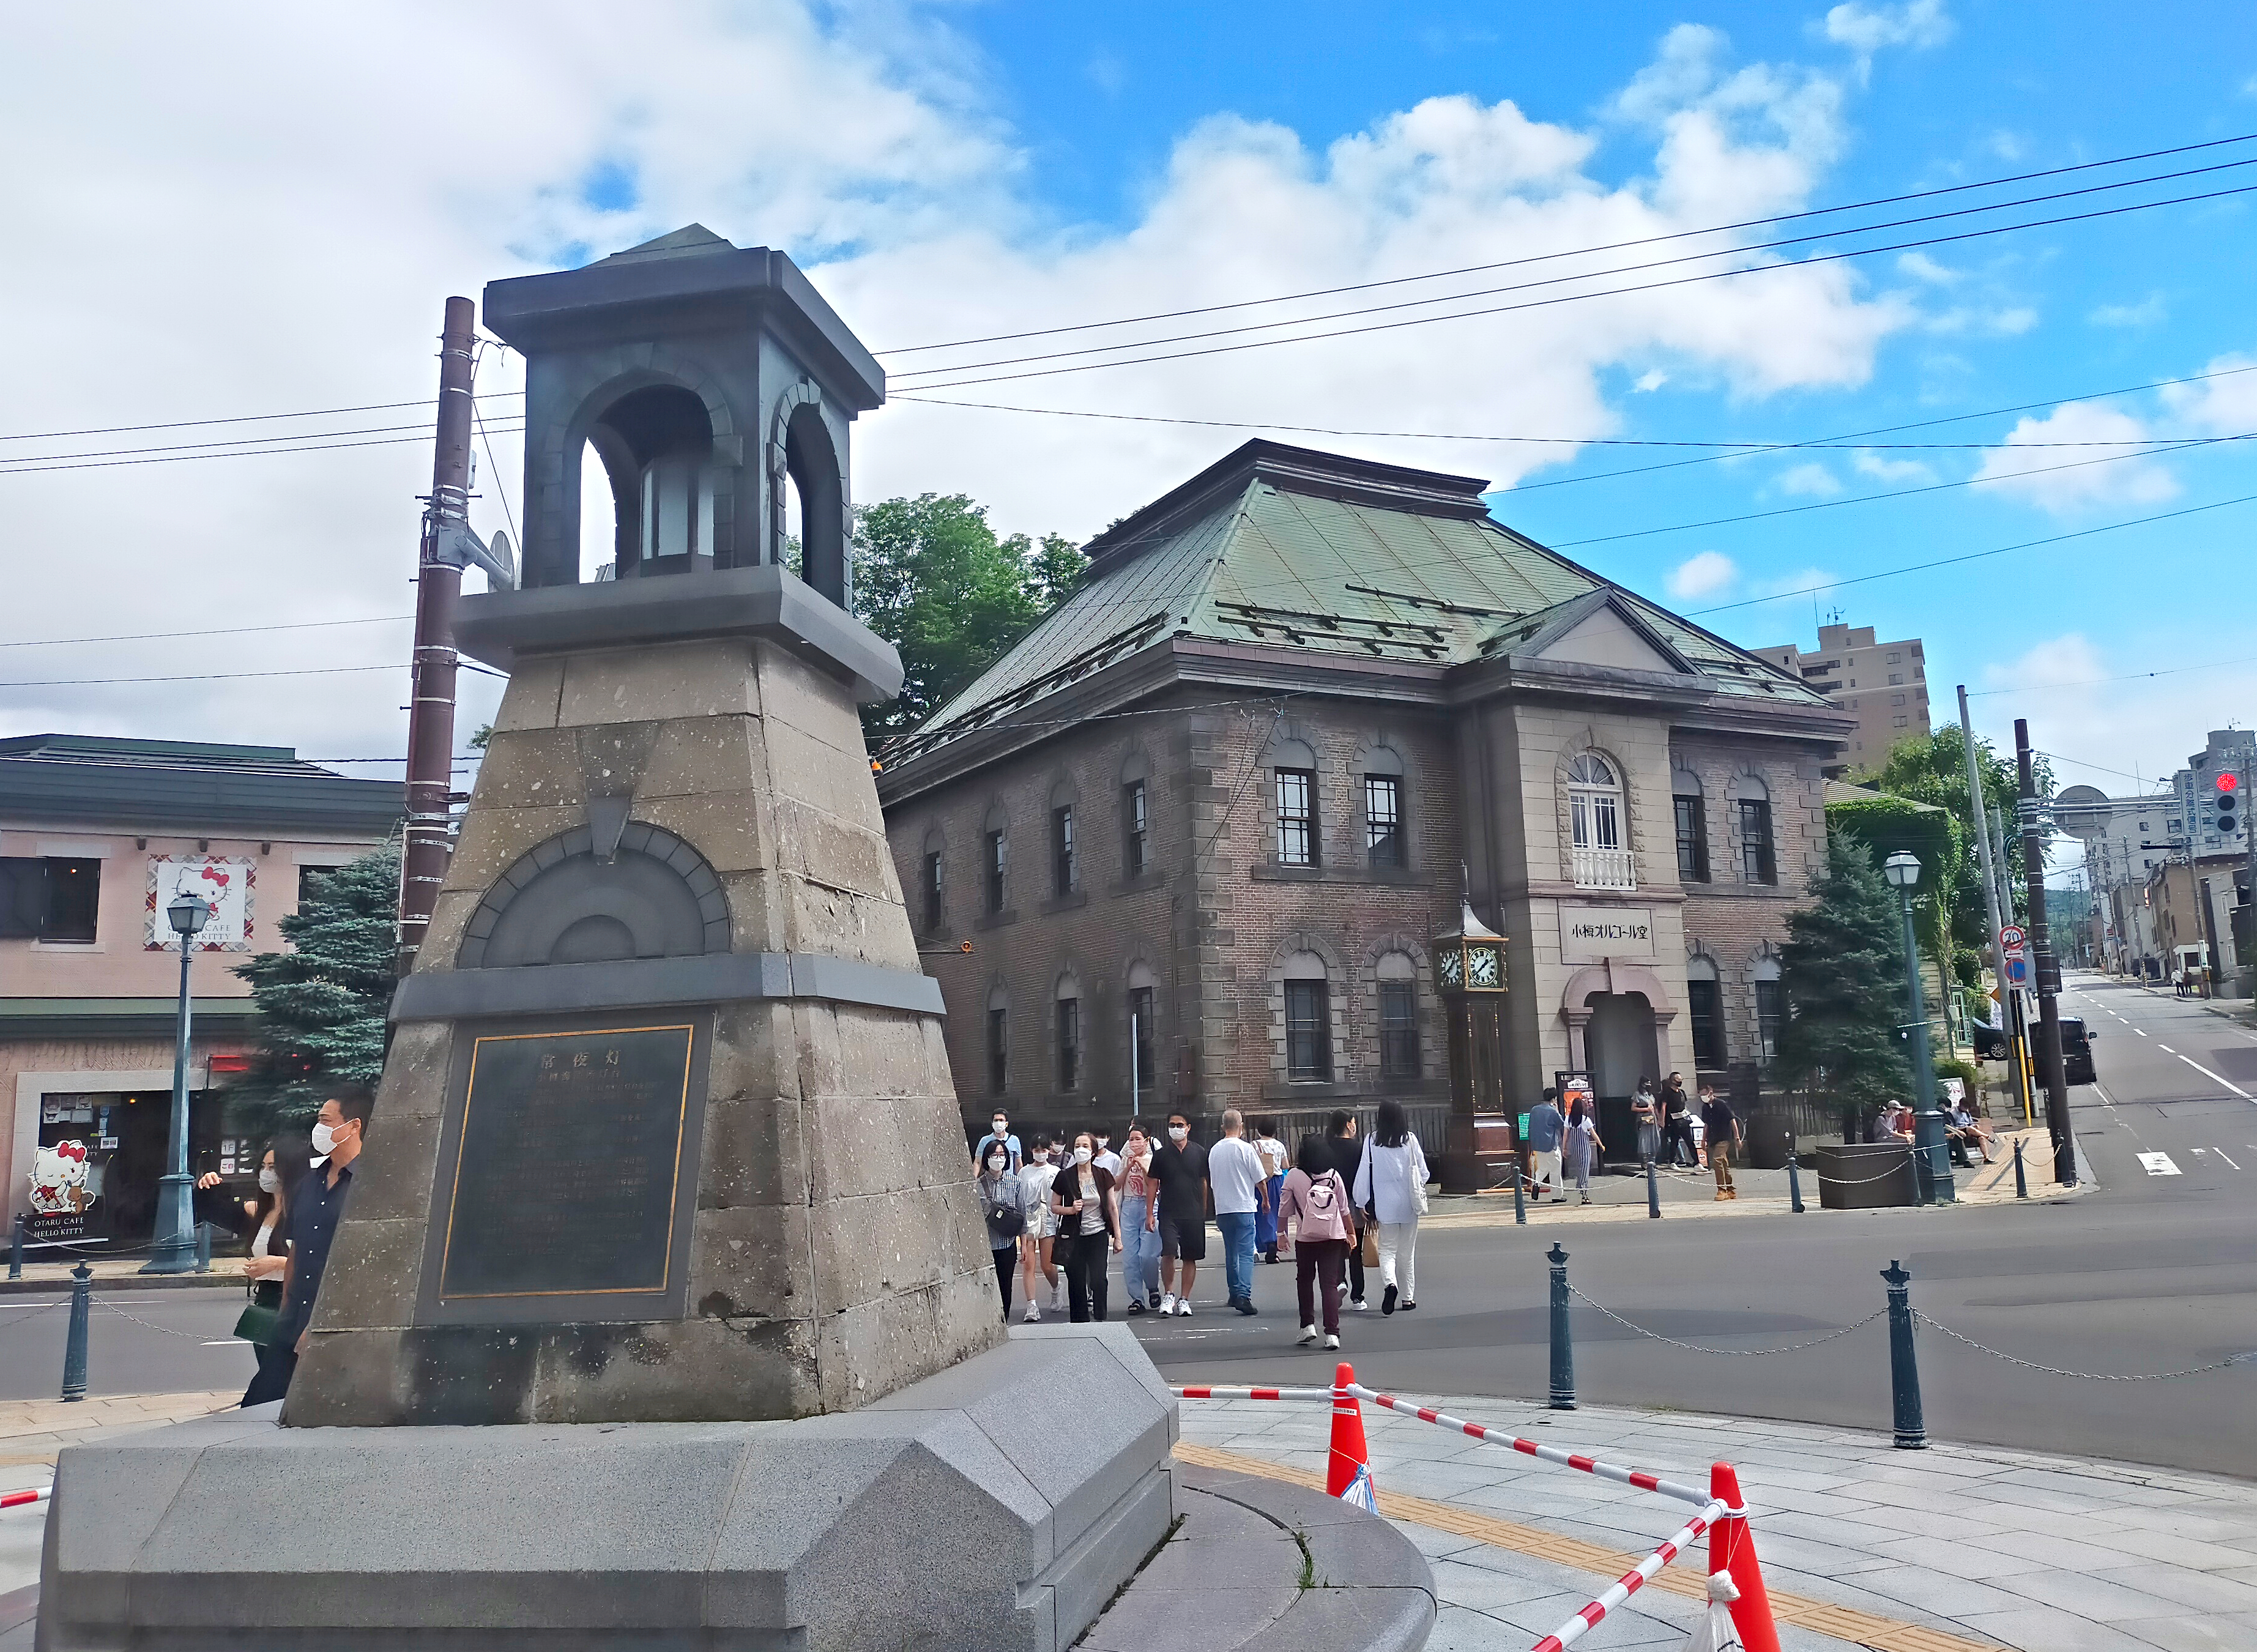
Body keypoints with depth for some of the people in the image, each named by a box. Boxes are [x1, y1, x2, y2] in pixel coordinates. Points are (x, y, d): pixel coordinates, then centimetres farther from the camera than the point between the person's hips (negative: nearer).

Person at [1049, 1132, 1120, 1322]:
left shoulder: (1103, 1175, 0)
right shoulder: (1064, 1176, -3)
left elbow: (1112, 1207, 6)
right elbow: (1054, 1207, 6)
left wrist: (1117, 1236, 5)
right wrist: (1071, 1209, -13)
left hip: (1098, 1235, 0)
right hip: (1073, 1237, 0)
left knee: (1098, 1279, -8)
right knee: (1076, 1281, 3)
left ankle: (1100, 1319, 3)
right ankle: (1079, 1322, 14)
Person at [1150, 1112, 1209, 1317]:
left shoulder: (1199, 1152, 5)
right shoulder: (1161, 1154, 3)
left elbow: (1204, 1183, 11)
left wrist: (1204, 1211, 9)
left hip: (1194, 1215, 1)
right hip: (1169, 1213, -1)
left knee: (1190, 1258, 5)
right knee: (1169, 1253, -15)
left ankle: (1183, 1300, 16)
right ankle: (1168, 1294, 4)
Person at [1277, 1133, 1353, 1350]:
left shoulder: (1294, 1177, -7)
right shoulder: (1334, 1176, -1)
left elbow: (1284, 1209, -1)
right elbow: (1345, 1209, 4)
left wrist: (1282, 1232, 12)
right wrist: (1351, 1233, 16)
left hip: (1305, 1237, -1)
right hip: (1334, 1237, 1)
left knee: (1304, 1280, 19)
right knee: (1329, 1283, 1)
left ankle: (1308, 1325, 12)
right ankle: (1332, 1333, -7)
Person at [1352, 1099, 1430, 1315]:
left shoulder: (1373, 1140, -7)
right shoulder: (1410, 1140, -6)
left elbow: (1366, 1172, -5)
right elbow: (1422, 1171, 0)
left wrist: (1364, 1202, 3)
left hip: (1385, 1203, -1)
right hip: (1408, 1202, 1)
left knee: (1387, 1248, 5)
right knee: (1407, 1251, 12)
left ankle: (1390, 1283, -21)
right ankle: (1408, 1297, 17)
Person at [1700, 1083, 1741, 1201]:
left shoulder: (1721, 1104, -9)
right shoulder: (1705, 1107, 10)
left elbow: (1732, 1120, -8)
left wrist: (1737, 1137, -11)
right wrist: (1703, 1140, 21)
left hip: (1724, 1139, -7)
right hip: (1712, 1140, 7)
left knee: (1717, 1160, -20)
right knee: (1724, 1164, 12)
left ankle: (1722, 1190, -17)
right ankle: (1731, 1191, 19)